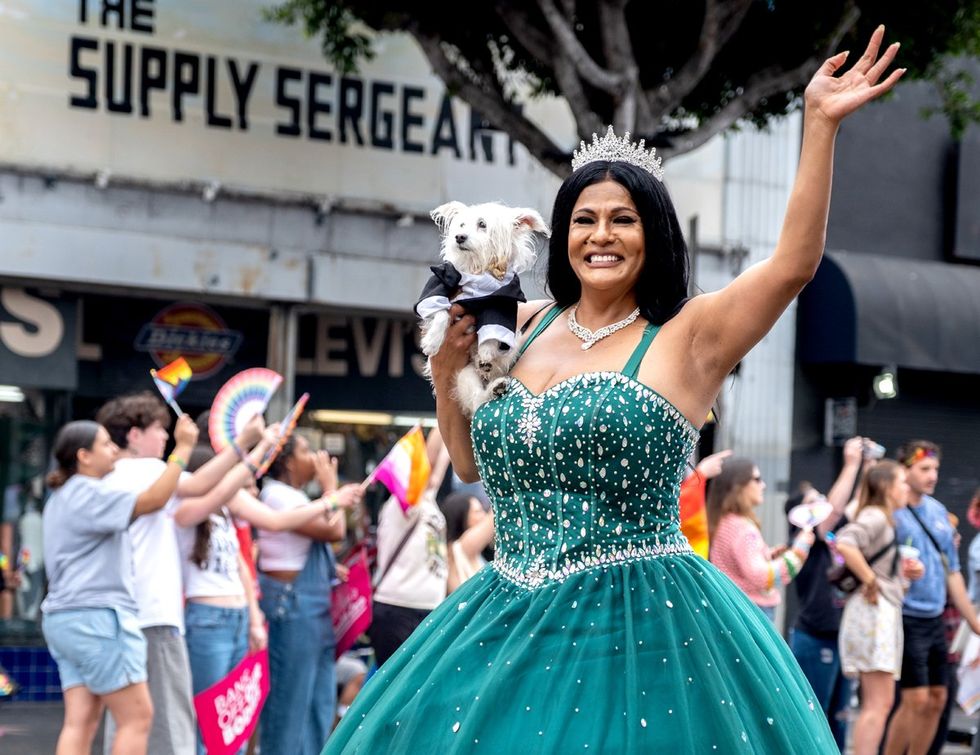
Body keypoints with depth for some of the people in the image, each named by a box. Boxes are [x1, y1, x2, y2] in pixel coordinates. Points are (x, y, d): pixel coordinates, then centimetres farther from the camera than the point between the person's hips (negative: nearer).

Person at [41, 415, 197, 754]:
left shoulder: (63, 497, 20)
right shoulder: (87, 494, -13)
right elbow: (153, 499, -21)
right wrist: (182, 448, -15)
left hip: (64, 619, 10)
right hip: (97, 618, -10)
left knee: (80, 721, 2)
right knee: (137, 716, -5)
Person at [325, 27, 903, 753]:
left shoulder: (686, 338, -3)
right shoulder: (524, 328, 10)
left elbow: (794, 263, -17)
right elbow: (471, 464, 20)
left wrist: (819, 125, -21)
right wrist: (447, 374, 4)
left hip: (639, 631, -5)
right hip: (509, 621, 5)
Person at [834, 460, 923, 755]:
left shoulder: (885, 521, 20)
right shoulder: (874, 516, -11)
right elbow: (844, 544, -31)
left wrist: (906, 573, 8)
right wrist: (870, 581, -22)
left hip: (885, 612, 10)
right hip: (873, 611, -10)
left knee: (877, 704, 10)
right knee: (878, 704, -12)